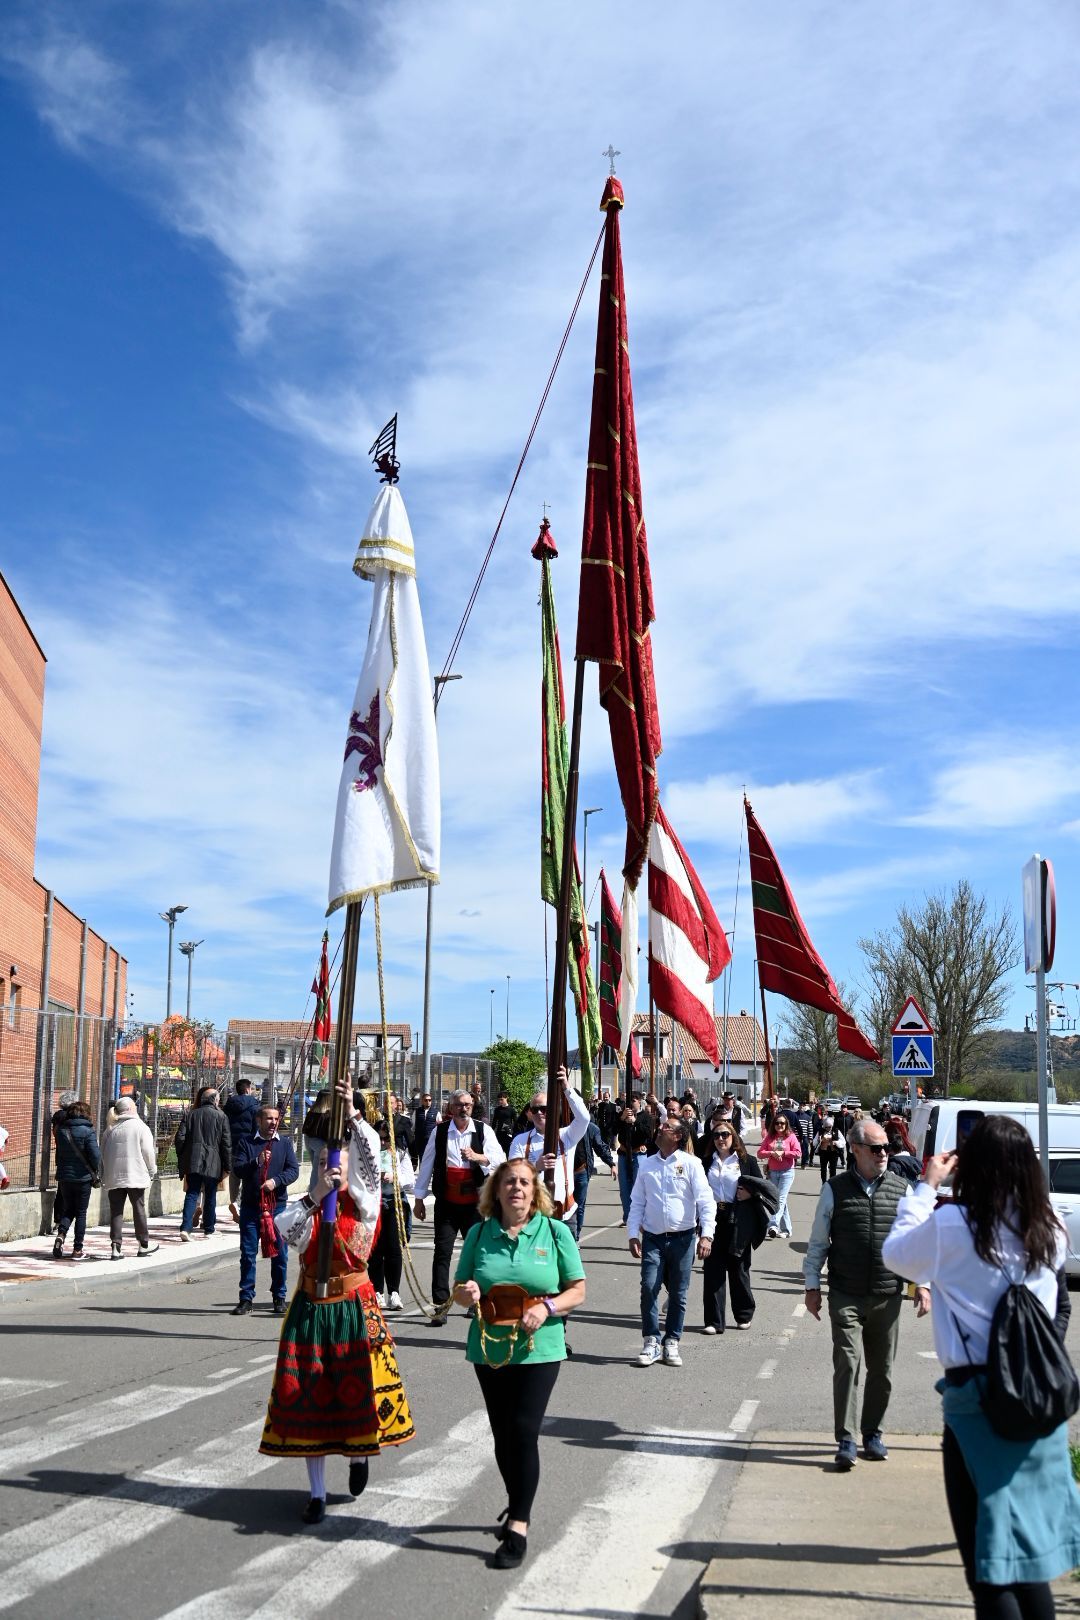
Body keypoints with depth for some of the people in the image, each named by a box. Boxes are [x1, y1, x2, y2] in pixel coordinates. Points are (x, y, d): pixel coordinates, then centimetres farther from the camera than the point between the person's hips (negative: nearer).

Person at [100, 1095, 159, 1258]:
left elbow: (103, 1154, 12)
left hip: (113, 1177, 3)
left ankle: (116, 1246, -2)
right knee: (139, 1208, 7)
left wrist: (104, 1176, 19)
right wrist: (152, 1171, 7)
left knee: (116, 1211, 4)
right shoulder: (141, 1128, -5)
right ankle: (143, 1245, 16)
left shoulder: (110, 1130, 9)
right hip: (135, 1176, -3)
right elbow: (148, 1152, -6)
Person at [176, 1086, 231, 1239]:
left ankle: (185, 1228, -14)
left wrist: (181, 1160, 12)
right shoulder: (220, 1116, 1)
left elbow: (180, 1138, 4)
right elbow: (226, 1143, -1)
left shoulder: (190, 1115, 9)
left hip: (192, 1162, 2)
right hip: (212, 1163, -2)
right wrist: (227, 1166, 5)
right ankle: (209, 1230, 21)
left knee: (191, 1194, 2)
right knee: (210, 1196, 11)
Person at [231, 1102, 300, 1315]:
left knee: (279, 1254, 4)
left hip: (277, 1205, 1)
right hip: (250, 1206, -1)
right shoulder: (246, 1142, 4)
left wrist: (275, 1181, -17)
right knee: (248, 1253, 1)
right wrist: (257, 1162, -22)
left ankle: (279, 1298, 16)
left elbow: (293, 1170, -1)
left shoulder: (284, 1143, 8)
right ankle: (246, 1299, 8)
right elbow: (238, 1169, -5)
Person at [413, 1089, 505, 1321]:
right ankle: (440, 1306, -2)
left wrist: (478, 1157, -28)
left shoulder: (484, 1130, -1)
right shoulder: (439, 1131, 0)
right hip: (446, 1203, 0)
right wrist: (419, 1198, 6)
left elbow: (500, 1160, -9)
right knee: (442, 1252, -4)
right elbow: (426, 1164, 5)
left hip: (474, 1203, 1)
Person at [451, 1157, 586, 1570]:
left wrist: (547, 1308, -18)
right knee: (502, 1433, 13)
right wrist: (466, 1294, -15)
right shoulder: (480, 1234, 3)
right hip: (490, 1348, 3)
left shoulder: (555, 1232, -3)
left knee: (524, 1430, -10)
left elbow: (577, 1290, 0)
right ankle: (519, 1505, 36)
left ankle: (517, 1528, 0)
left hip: (538, 1348, -3)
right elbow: (459, 1289, 9)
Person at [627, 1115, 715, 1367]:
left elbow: (705, 1200, -7)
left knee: (678, 1294, 6)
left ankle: (671, 1344, 18)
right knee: (649, 1288, -11)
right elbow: (637, 1202, 10)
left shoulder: (691, 1164, -3)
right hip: (653, 1238, 2)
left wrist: (706, 1234, -17)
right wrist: (633, 1235, 1)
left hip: (683, 1238, -2)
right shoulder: (647, 1165, 8)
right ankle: (651, 1343, -1)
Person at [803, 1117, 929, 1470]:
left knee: (881, 1369, 10)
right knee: (848, 1363, -11)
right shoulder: (835, 1190, 0)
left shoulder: (901, 1190, 6)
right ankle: (845, 1441, -4)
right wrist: (812, 1287, 4)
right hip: (846, 1296, -3)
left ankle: (872, 1433, 26)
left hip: (887, 1297, 3)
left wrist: (921, 1283, 4)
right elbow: (817, 1243, 6)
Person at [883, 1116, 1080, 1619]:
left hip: (976, 1400, -5)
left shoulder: (951, 1224, -13)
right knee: (1028, 1556, 19)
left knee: (989, 1560, 5)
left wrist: (926, 1188, 8)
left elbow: (896, 1254, 3)